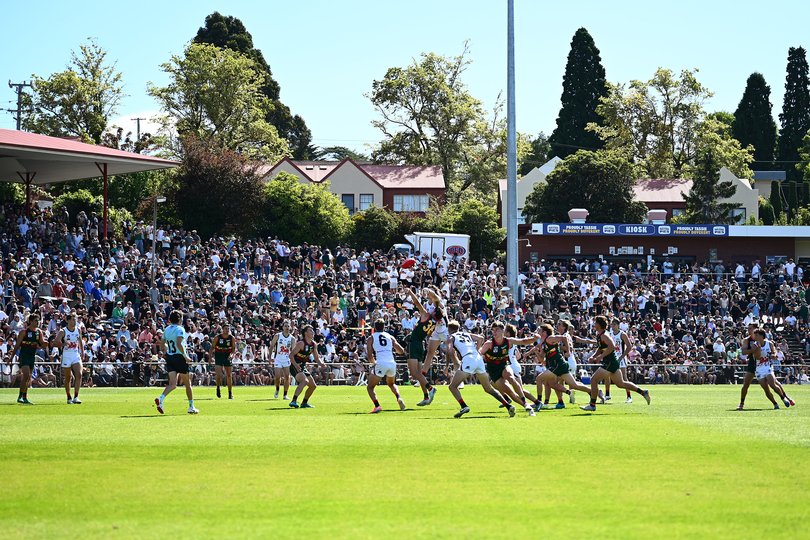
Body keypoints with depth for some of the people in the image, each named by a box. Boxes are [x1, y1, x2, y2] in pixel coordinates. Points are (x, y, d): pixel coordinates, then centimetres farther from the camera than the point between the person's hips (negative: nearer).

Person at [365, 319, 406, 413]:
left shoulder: (371, 338, 9)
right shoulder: (390, 337, 17)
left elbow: (370, 356, 0)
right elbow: (401, 351, 17)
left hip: (380, 364, -4)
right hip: (392, 363, 4)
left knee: (370, 387, 10)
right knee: (391, 384, 32)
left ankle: (377, 406, -13)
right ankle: (399, 398, 5)